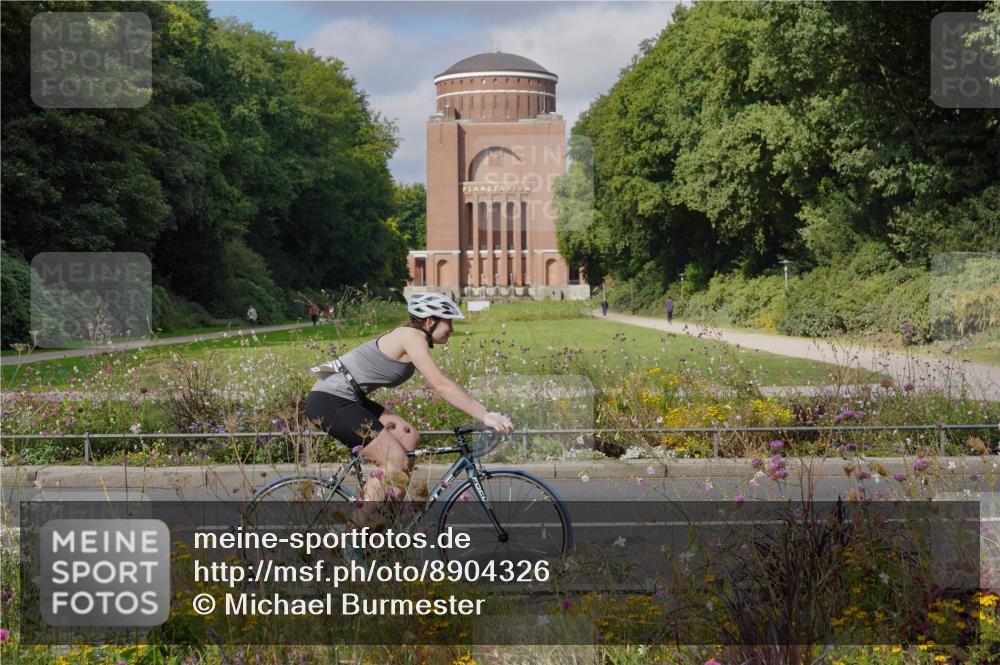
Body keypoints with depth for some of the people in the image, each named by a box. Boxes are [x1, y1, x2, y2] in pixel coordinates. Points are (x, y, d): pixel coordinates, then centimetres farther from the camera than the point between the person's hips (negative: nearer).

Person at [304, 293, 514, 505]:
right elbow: (441, 385, -23)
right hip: (330, 401, -10)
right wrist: (485, 415, -25)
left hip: (348, 399, 10)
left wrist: (484, 414, 8)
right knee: (397, 461, -12)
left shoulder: (409, 337, 14)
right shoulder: (412, 337, -15)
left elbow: (441, 384, 14)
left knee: (410, 438, 8)